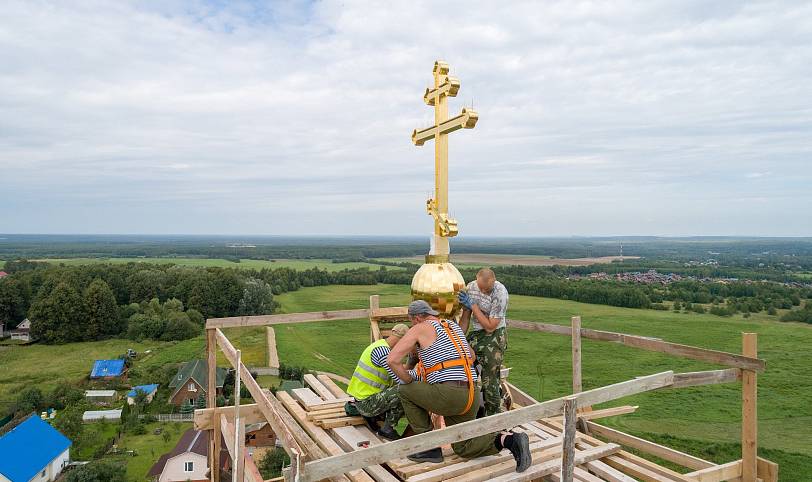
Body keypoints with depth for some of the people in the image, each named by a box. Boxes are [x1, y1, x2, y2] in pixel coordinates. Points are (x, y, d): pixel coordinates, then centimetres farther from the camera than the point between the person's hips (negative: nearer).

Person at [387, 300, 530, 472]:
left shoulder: (420, 329, 0)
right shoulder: (453, 326, 23)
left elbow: (392, 360, -8)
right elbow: (471, 357, 35)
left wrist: (410, 383, 6)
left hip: (449, 395, -8)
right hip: (472, 396, 8)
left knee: (404, 391, 14)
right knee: (463, 448, 24)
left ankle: (431, 447, 13)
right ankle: (510, 439, 2)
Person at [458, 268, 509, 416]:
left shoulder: (500, 293, -19)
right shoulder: (471, 287, -2)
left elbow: (490, 326, -17)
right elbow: (465, 318, 7)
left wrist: (472, 305, -16)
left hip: (494, 336, -5)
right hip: (475, 335, 5)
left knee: (490, 379, -6)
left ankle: (494, 414, 14)